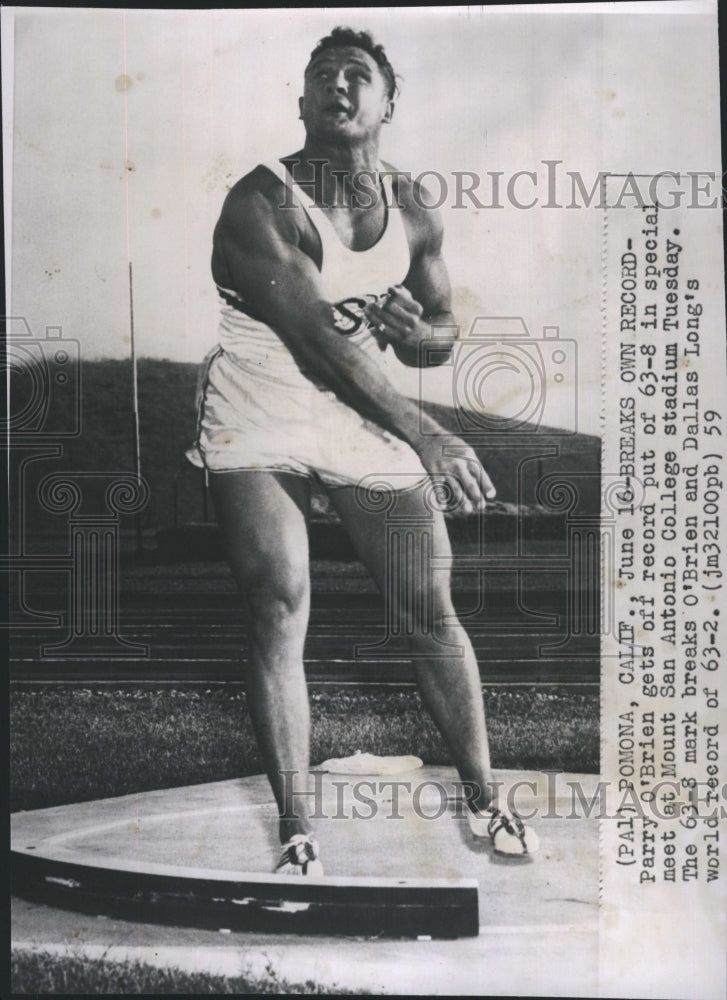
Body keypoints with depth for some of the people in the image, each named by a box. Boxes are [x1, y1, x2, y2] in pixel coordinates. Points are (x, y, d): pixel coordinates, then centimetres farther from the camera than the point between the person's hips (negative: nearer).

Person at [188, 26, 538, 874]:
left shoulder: (410, 210, 4)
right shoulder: (260, 202, -13)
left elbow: (442, 334, 13)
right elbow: (315, 333, -23)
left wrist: (412, 330, -13)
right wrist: (421, 433, -28)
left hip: (365, 415, 4)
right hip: (259, 420, -4)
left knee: (431, 608, 2)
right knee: (280, 609, -13)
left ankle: (482, 797, 20)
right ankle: (296, 832, 0)